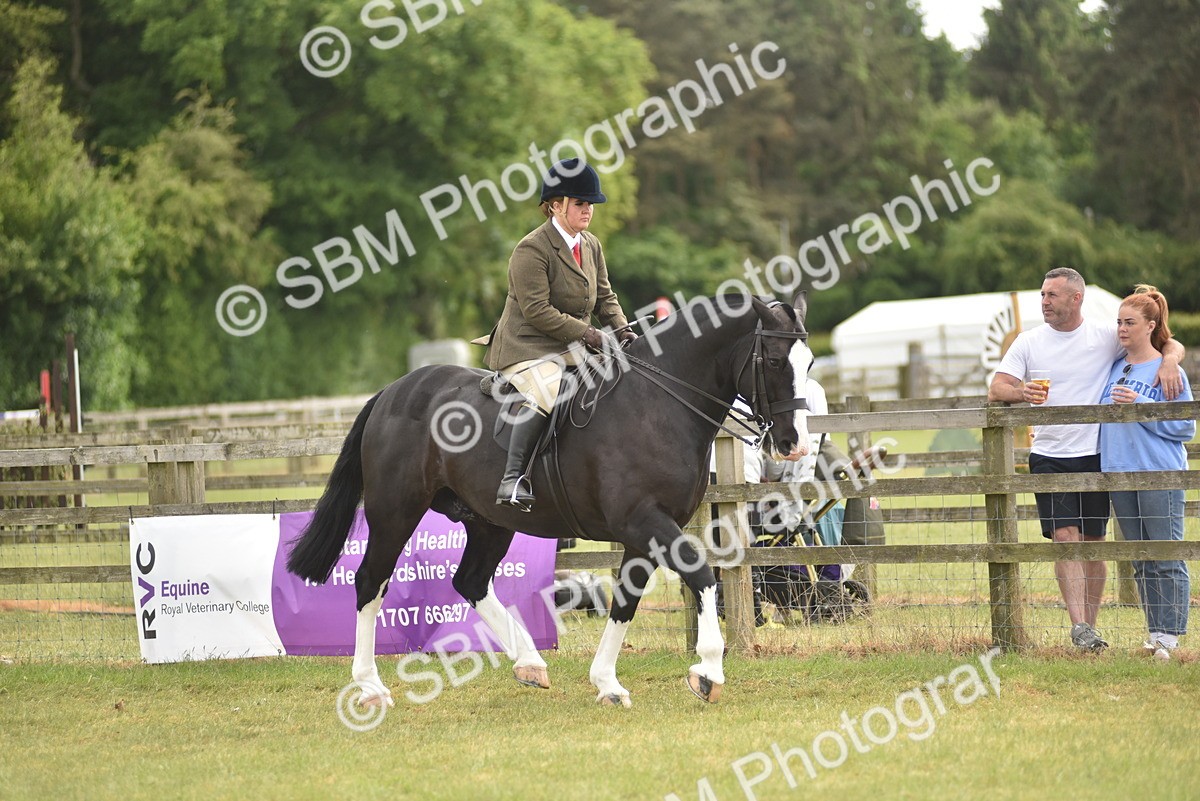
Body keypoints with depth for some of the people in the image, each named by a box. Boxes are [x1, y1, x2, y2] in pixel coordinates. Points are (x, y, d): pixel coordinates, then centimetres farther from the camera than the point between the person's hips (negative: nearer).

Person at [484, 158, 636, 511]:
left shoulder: (591, 246, 13)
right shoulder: (532, 250, -13)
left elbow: (605, 297, 16)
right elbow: (537, 311, -20)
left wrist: (621, 329, -4)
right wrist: (587, 333, -22)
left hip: (573, 347, 8)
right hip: (527, 347, -8)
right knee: (547, 393, -35)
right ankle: (512, 478, -36)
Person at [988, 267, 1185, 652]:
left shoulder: (1106, 336, 2)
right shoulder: (1028, 342, 5)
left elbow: (1171, 344, 6)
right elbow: (996, 389, -1)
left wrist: (1168, 361, -17)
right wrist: (1022, 392, -23)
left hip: (1096, 457, 0)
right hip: (1049, 457, 0)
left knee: (1093, 544, 5)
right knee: (1065, 537, -13)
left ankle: (1090, 627, 14)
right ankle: (1079, 625, -21)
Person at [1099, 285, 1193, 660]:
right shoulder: (1115, 367, 13)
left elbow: (1185, 426, -8)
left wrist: (1141, 405, -16)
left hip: (1160, 474, -6)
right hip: (1119, 473, 6)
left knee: (1167, 559, -6)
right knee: (1140, 561, 9)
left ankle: (1170, 634, -4)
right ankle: (1155, 630, 15)